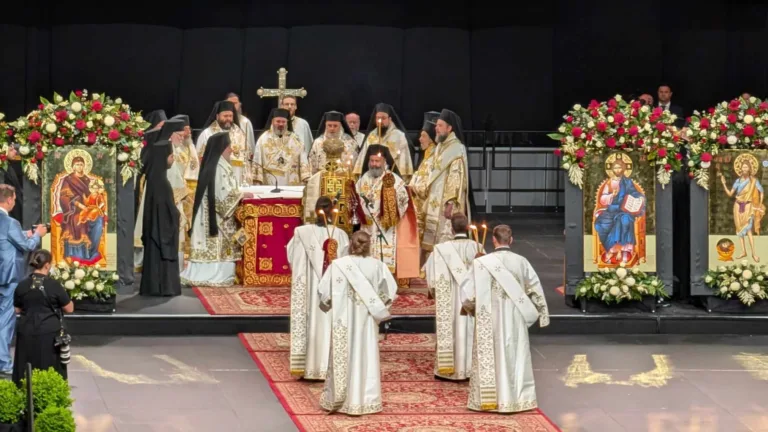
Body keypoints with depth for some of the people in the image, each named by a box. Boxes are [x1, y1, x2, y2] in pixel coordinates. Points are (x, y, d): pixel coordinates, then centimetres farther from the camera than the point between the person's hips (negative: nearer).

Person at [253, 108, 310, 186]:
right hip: (270, 185, -1)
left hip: (292, 185, 1)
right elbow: (257, 163, 5)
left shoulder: (295, 139, 9)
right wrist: (257, 182, -4)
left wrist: (304, 180, -4)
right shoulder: (263, 139, 7)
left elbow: (303, 162, 7)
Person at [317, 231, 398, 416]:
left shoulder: (338, 265, -12)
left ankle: (337, 399, 15)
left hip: (344, 319, -1)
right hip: (367, 320, 1)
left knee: (343, 358, 9)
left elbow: (324, 291, -9)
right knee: (366, 357, 9)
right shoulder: (376, 266, -6)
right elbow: (389, 292, -2)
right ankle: (365, 400, 11)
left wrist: (328, 304, 10)